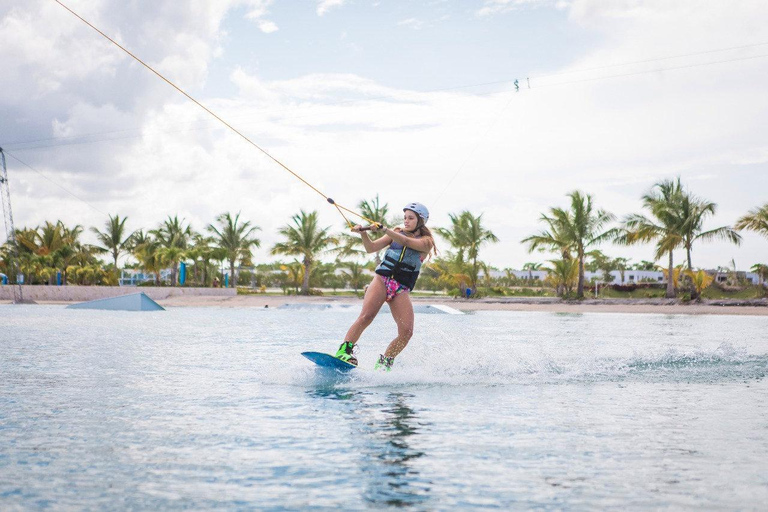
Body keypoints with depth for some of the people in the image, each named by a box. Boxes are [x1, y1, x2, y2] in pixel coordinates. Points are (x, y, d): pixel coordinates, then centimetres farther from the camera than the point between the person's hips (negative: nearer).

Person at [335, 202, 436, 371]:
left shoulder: (426, 241, 6)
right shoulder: (397, 233, 16)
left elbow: (406, 241, -14)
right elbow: (371, 248, 11)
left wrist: (384, 230, -27)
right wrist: (363, 234, -9)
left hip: (401, 289, 0)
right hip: (381, 280, 0)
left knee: (407, 331, -15)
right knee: (366, 316, -25)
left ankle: (384, 364, 0)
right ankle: (344, 351, -28)